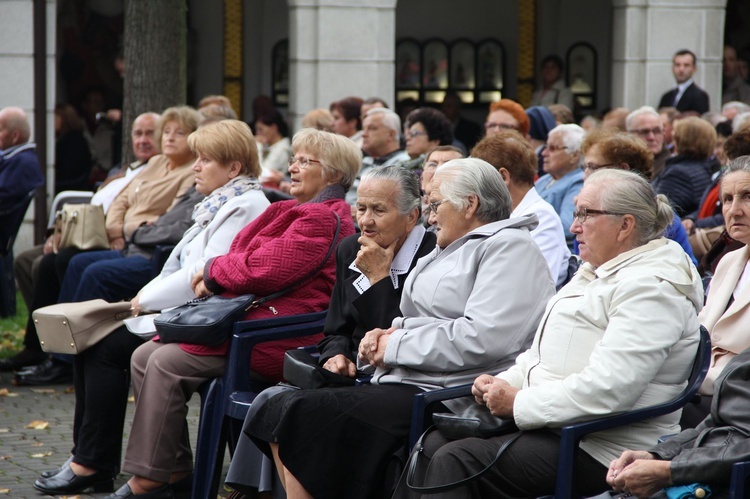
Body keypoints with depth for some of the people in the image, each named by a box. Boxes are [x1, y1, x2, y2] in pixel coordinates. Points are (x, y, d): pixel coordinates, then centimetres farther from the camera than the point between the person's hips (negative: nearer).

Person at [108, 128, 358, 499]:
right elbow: (247, 258, 24)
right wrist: (214, 274, 2)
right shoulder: (295, 212, 22)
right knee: (144, 357, -1)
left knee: (166, 364, -20)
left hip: (276, 339, -11)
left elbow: (263, 269, -20)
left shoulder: (324, 220, -12)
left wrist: (213, 272, -3)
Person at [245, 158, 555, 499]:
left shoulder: (509, 247, -5)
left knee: (307, 415, -23)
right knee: (281, 410, -7)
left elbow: (484, 338, -19)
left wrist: (396, 345, -10)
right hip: (403, 382, 10)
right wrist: (384, 337, 5)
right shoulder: (450, 249, 25)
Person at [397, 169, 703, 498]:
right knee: (433, 444, -4)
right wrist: (502, 384, 4)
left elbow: (608, 389, -25)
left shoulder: (651, 287, -15)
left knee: (456, 460, -23)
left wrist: (519, 403, -16)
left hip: (600, 452, -10)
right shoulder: (593, 273, 19)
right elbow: (545, 353, 24)